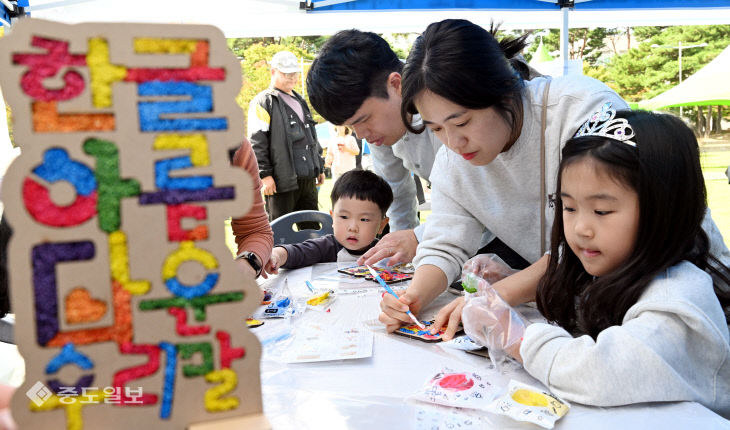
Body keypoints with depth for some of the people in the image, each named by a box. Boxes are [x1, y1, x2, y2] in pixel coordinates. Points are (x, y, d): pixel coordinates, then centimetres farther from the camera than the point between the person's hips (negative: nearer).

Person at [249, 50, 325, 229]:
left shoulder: (301, 101, 21)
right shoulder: (263, 102, -4)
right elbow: (256, 142, -11)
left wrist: (320, 167, 23)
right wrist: (264, 174, -17)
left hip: (307, 179, 7)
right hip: (282, 181, -7)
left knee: (312, 229, 14)